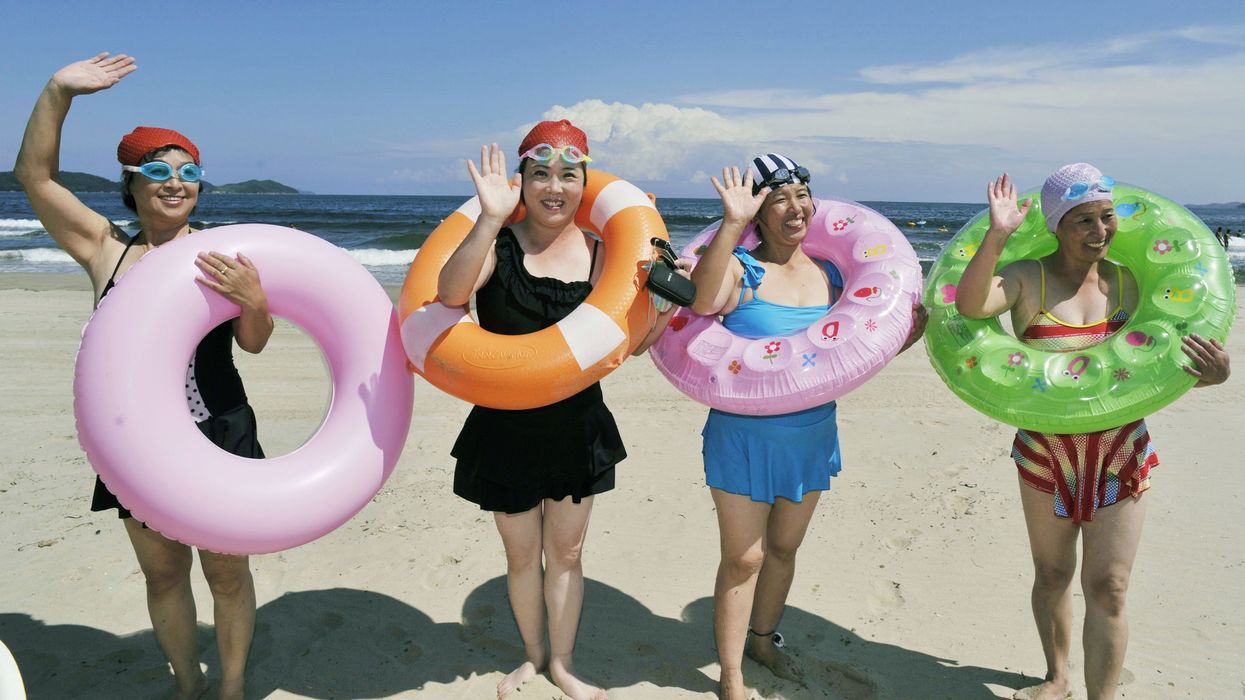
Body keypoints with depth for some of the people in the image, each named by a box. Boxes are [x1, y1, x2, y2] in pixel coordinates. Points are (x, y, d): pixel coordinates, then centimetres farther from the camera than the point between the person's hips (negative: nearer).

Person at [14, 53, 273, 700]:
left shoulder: (221, 253, -6)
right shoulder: (106, 250, 0)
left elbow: (254, 343, -13)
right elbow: (34, 175, -3)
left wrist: (253, 300, -35)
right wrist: (57, 92, -13)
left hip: (219, 439, -2)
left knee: (226, 573, 10)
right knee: (162, 574, 16)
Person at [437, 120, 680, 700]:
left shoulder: (600, 254, -3)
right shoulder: (498, 245, -10)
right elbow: (450, 293, -30)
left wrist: (663, 308, -20)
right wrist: (490, 218, -40)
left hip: (578, 427, 2)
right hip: (506, 429, -1)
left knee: (566, 552, 15)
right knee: (521, 554, 14)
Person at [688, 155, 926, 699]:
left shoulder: (831, 276, 3)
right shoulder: (740, 270, -12)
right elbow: (702, 300, -36)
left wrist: (902, 338, -7)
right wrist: (731, 224, -42)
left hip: (812, 435, 5)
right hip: (744, 436, -5)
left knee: (783, 548, 20)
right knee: (743, 558, 4)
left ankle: (763, 639, 44)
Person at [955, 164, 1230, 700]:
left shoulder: (1127, 283, 0)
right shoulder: (1027, 280, -9)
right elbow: (969, 304, -30)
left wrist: (1212, 372, -17)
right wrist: (996, 236, -40)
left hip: (1119, 449, 1)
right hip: (1045, 449, -1)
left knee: (1107, 588, 1)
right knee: (1051, 574, 16)